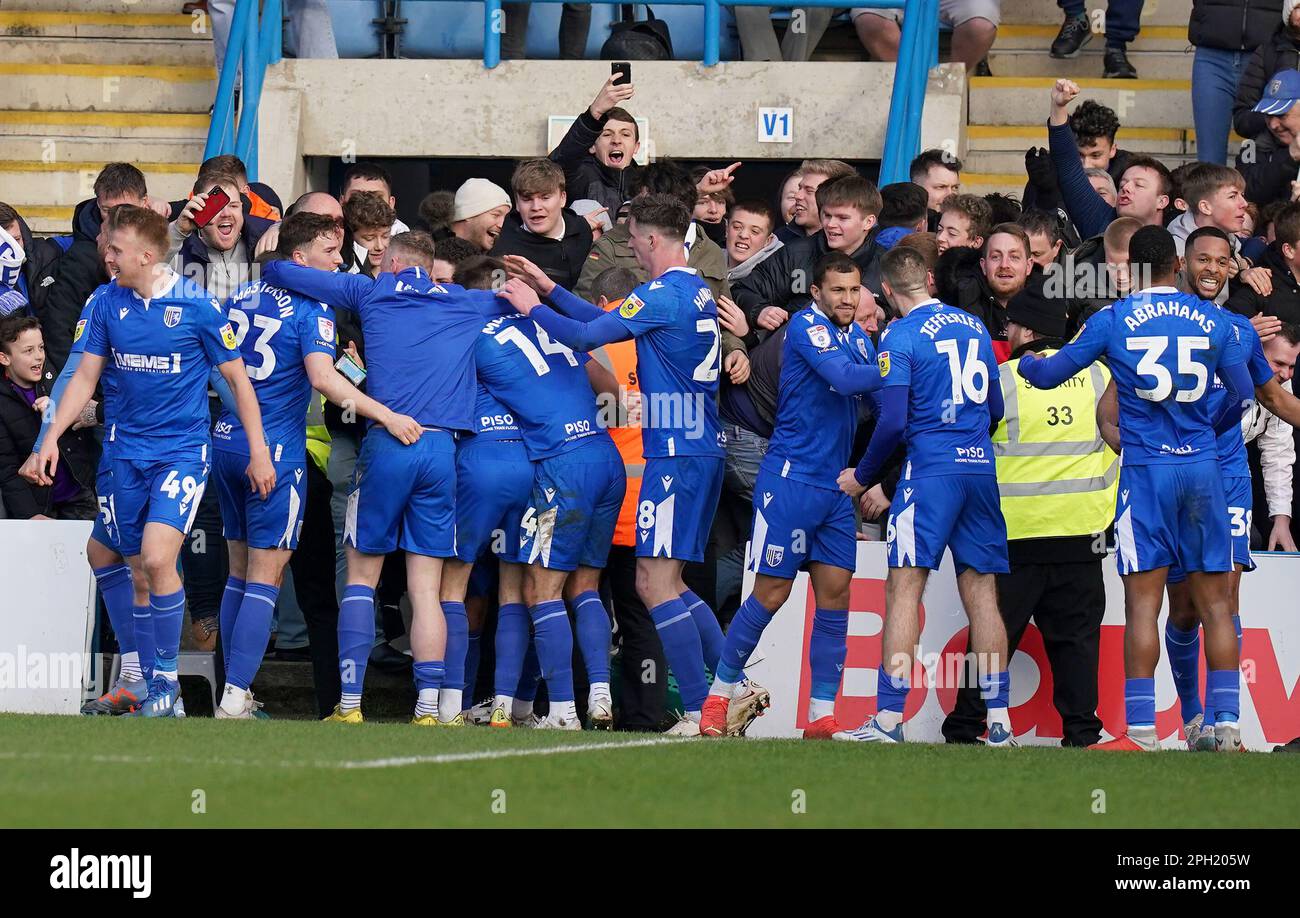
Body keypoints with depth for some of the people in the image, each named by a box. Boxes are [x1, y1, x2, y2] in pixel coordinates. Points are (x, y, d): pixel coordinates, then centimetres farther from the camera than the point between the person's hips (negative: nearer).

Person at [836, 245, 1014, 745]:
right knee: (981, 593, 9)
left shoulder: (900, 337, -6)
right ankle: (999, 723, 8)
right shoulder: (974, 327, 13)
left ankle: (889, 719, -12)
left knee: (904, 588, -6)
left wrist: (862, 476, 4)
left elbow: (893, 422, -11)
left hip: (931, 471, -6)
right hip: (981, 469, 6)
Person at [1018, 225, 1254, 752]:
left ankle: (1140, 730, -8)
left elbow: (1049, 376, 5)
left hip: (1146, 470, -2)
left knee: (1143, 603, -3)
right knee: (1213, 601, 7)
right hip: (1203, 467, 2)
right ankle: (1227, 727, 4)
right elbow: (1242, 393, 10)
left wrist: (1026, 362, 28)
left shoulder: (1113, 321, -1)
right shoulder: (1212, 320, 4)